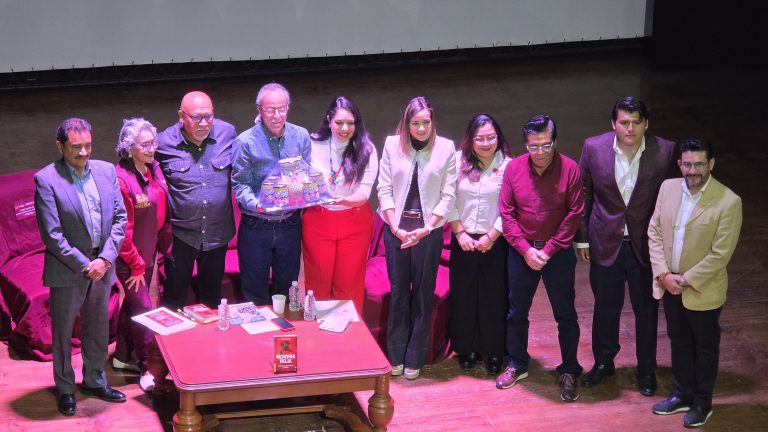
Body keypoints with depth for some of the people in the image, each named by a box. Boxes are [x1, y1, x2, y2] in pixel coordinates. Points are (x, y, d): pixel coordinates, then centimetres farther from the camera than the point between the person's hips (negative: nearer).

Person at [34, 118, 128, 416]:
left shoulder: (106, 171, 1)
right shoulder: (46, 179, -14)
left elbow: (119, 218, 3)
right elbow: (51, 234, -16)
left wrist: (105, 259, -8)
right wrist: (84, 265, -16)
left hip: (102, 266, 5)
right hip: (67, 270, -5)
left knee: (98, 330, 18)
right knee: (63, 332, 9)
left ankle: (94, 381, 35)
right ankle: (65, 390, 23)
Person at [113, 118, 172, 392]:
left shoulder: (154, 170, 0)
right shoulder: (121, 179, -22)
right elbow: (122, 228, -19)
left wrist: (166, 247, 9)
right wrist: (136, 265, -13)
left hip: (148, 253, 7)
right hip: (130, 257, -7)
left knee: (132, 303, 19)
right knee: (143, 309, -4)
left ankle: (122, 356, 33)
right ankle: (144, 369, 8)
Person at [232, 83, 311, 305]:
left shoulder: (301, 137, 2)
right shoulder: (246, 141, -9)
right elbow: (240, 184, -9)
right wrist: (256, 204, -27)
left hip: (289, 225, 3)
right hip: (256, 226, -3)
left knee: (287, 289, 14)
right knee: (254, 294, 5)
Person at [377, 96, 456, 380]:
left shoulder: (445, 148, -3)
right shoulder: (392, 145, -1)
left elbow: (448, 195, -3)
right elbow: (384, 190, 0)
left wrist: (426, 229, -10)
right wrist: (396, 228, -8)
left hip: (429, 230, -1)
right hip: (396, 228, 1)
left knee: (423, 293, 4)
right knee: (398, 291, 7)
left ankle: (414, 358, 14)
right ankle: (396, 356, 17)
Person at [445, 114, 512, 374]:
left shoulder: (507, 166, -7)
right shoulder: (458, 162, -1)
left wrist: (490, 237, -11)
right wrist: (460, 233, -6)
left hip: (494, 242, -2)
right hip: (463, 241, 2)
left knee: (494, 298, 3)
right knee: (463, 296, 8)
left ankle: (493, 353, 17)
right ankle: (466, 350, 23)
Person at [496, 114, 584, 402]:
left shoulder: (569, 169, -12)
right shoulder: (514, 168, -6)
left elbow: (574, 214, -10)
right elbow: (506, 213, -3)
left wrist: (549, 250, -12)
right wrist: (526, 250, -11)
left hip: (558, 252, -2)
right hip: (521, 251, 2)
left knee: (565, 314, 5)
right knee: (516, 312, 13)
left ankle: (569, 372, 17)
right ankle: (517, 364, 30)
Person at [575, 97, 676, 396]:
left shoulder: (665, 152, -14)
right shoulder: (594, 148, -11)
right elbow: (583, 195, 0)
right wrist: (582, 237, 2)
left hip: (646, 245, -1)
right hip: (606, 244, 1)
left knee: (647, 310, 13)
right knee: (605, 306, 16)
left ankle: (647, 370, 31)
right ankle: (603, 362, 37)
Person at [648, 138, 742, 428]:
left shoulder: (728, 202, -20)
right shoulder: (668, 188, -4)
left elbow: (720, 254, -19)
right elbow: (654, 232, 1)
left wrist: (686, 280, -17)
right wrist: (664, 274, -10)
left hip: (702, 291, -5)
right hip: (669, 286, 5)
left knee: (705, 348, 14)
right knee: (679, 343, 21)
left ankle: (702, 403, 30)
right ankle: (682, 395, 39)